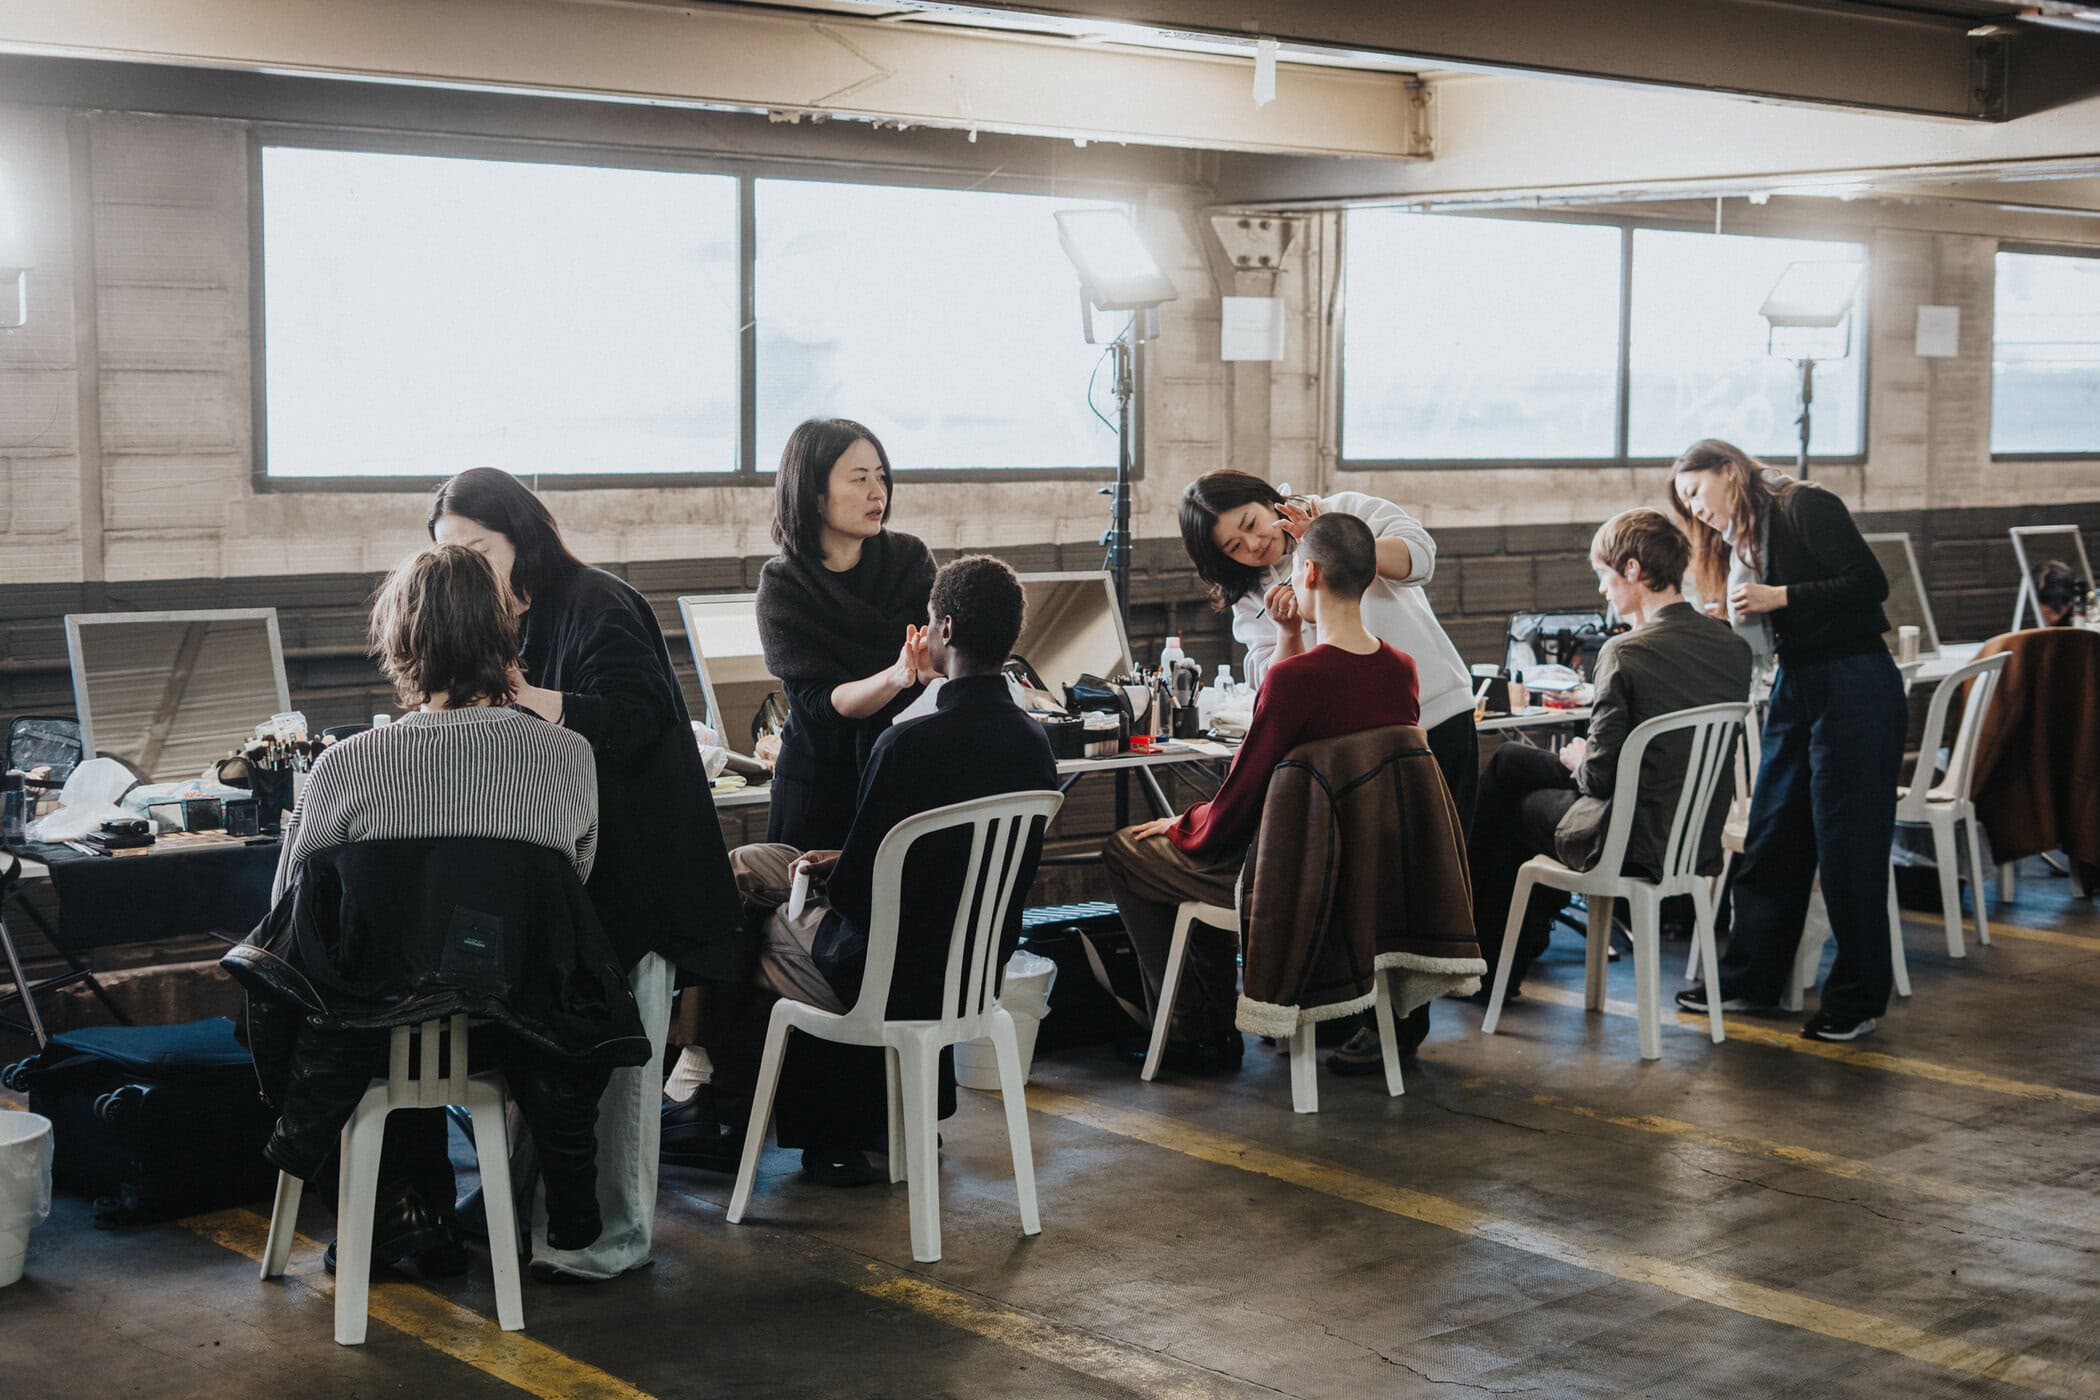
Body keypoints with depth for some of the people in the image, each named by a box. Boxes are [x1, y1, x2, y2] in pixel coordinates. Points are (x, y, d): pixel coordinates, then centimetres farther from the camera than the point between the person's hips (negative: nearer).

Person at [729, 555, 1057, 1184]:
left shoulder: (909, 743, -27)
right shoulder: (1033, 742, -4)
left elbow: (857, 889, -21)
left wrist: (826, 872, 4)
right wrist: (841, 866, 13)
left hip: (894, 978, -7)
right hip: (977, 971, 7)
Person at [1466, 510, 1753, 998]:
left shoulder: (1626, 653, -22)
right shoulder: (1734, 646, 0)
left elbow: (1602, 773, -19)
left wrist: (1579, 760, 4)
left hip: (1638, 847, -8)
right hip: (1702, 843, 8)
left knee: (1514, 806, 21)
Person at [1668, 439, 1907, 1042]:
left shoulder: (1805, 506, -10)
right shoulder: (1742, 539, 15)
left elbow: (1870, 583, -17)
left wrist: (1780, 598, -19)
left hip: (1856, 690, -9)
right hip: (1795, 687, 9)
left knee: (1848, 849, -1)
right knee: (1770, 842, 11)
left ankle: (1858, 999, 10)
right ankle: (1751, 980, 22)